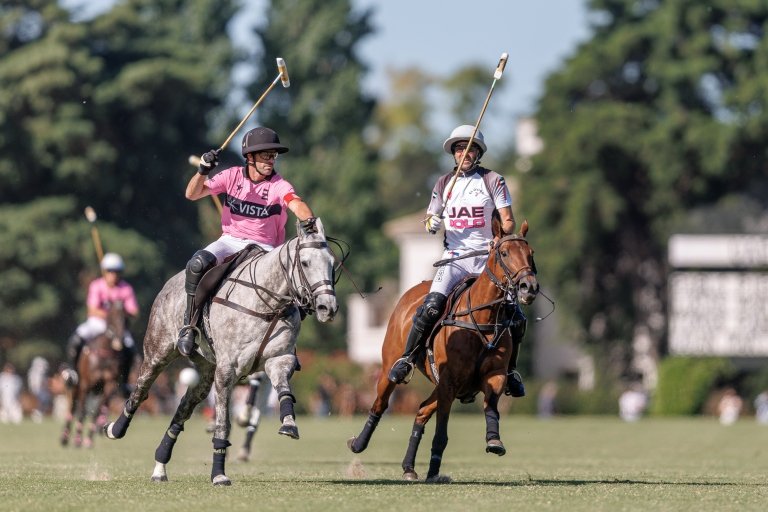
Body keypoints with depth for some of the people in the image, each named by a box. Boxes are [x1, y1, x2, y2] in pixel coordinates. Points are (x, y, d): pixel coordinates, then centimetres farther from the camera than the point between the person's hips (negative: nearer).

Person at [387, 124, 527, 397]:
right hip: (455, 256, 0)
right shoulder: (444, 183, 11)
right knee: (431, 307, -23)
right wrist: (431, 223, -8)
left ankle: (510, 370, 12)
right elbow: (430, 218, 16)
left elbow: (508, 221, 0)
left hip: (487, 257, 0)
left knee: (515, 314, -8)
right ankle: (406, 359, -12)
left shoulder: (494, 181, 4)